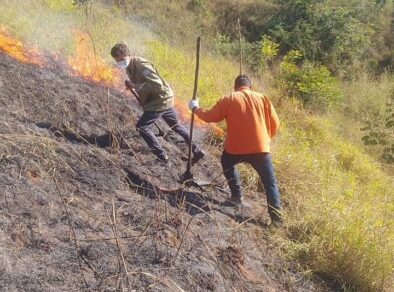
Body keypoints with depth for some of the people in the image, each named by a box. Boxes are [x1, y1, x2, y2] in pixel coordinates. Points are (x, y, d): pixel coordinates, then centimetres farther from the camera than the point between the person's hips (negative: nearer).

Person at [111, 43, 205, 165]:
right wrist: (133, 86, 1)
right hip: (164, 99, 10)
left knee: (141, 126, -11)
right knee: (175, 125, 21)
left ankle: (162, 158, -4)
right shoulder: (130, 66, 5)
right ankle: (197, 152, 31)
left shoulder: (141, 65, -24)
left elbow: (157, 84, -32)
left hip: (161, 99, -10)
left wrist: (135, 86, -27)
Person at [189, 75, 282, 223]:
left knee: (227, 163, 32)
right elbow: (275, 123, 9)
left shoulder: (229, 99, 3)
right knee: (270, 182, 7)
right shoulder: (263, 98, 9)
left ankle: (237, 197, 26)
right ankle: (276, 217, -6)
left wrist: (195, 108, 25)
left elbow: (210, 117, 7)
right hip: (260, 148, 0)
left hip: (236, 148, 0)